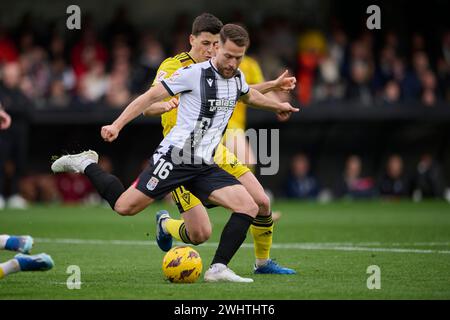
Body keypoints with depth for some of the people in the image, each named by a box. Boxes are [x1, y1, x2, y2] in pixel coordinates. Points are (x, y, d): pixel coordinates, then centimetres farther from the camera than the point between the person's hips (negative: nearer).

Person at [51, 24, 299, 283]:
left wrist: (276, 106, 45)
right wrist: (117, 125, -17)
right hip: (175, 156, -6)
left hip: (205, 166, 6)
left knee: (249, 207, -11)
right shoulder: (194, 74, -12)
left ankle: (218, 269, -11)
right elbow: (152, 97, -10)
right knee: (124, 207, -9)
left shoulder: (237, 77, 10)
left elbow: (248, 95, 37)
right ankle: (87, 165, 16)